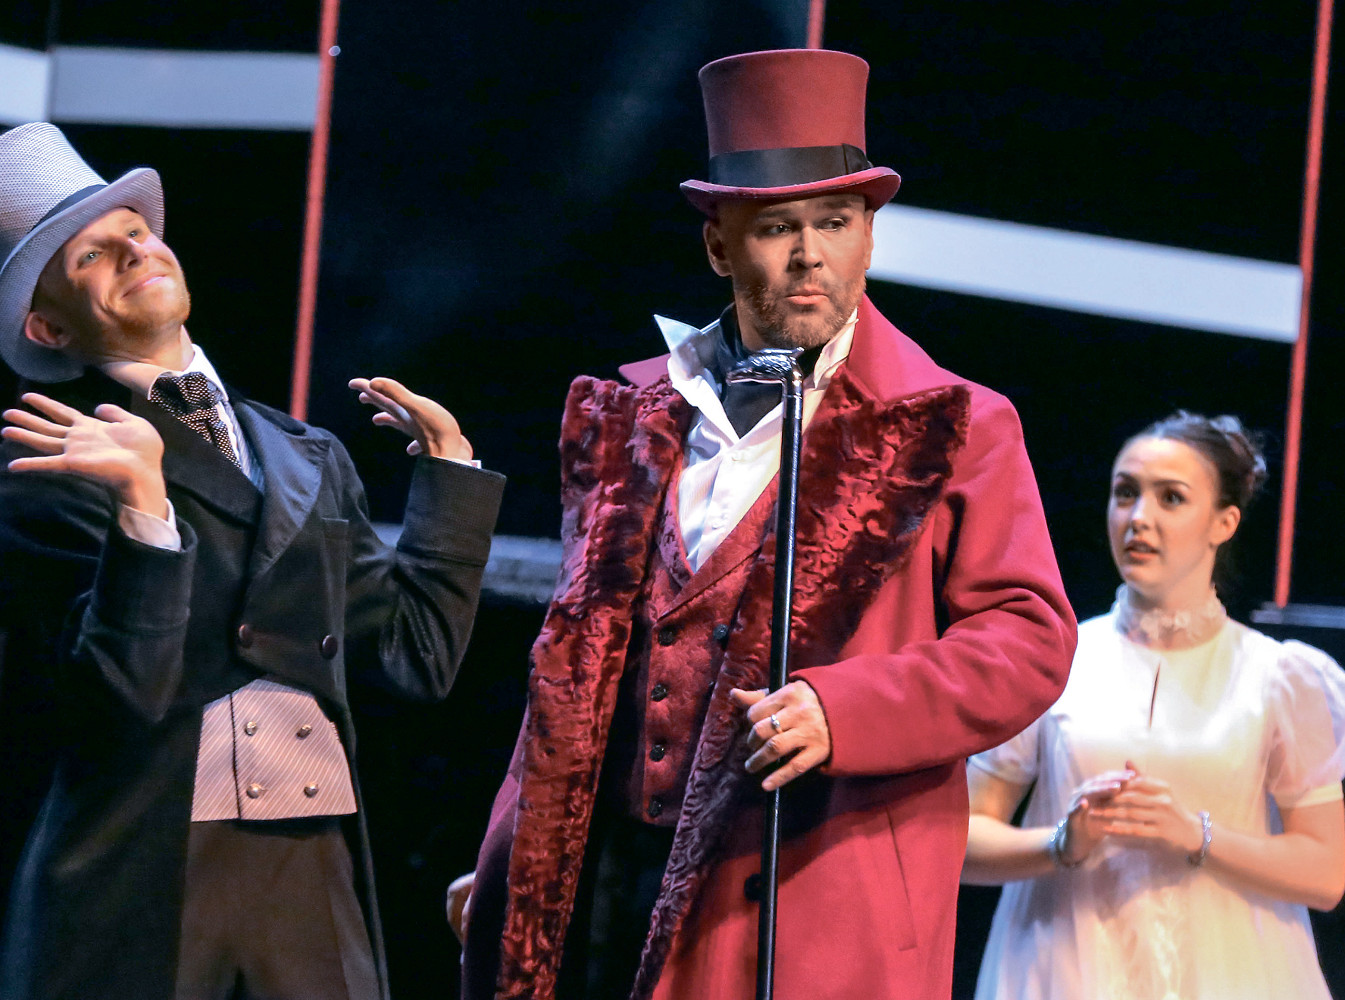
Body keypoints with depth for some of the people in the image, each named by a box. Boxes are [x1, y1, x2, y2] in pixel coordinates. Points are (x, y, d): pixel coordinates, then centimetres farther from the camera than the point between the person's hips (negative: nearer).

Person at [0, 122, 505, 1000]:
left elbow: (418, 654, 12)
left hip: (315, 866, 4)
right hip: (138, 883, -4)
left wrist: (449, 464, 16)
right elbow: (125, 693, -12)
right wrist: (144, 502, -21)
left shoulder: (310, 459, 17)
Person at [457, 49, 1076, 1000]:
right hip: (614, 877, 4)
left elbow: (1029, 638, -5)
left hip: (824, 904, -4)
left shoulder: (949, 429, 3)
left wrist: (839, 709, -20)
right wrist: (510, 867, 17)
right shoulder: (636, 418, 16)